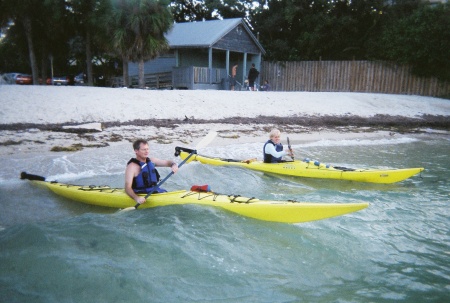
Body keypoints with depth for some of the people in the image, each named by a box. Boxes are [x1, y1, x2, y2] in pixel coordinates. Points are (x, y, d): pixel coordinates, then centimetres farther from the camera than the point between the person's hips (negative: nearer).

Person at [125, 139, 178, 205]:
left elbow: (167, 162, 19)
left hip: (155, 191, 7)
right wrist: (136, 198, -37)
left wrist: (174, 164, -5)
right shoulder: (132, 166, -12)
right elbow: (127, 188, -18)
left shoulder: (151, 161, 10)